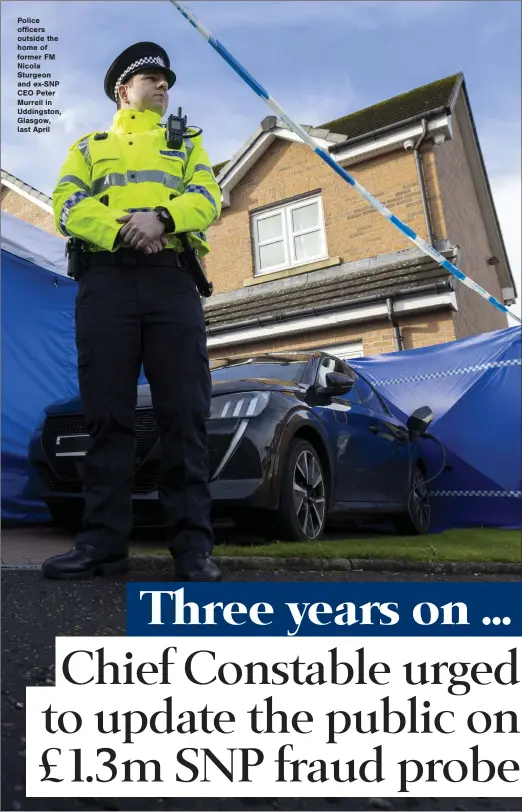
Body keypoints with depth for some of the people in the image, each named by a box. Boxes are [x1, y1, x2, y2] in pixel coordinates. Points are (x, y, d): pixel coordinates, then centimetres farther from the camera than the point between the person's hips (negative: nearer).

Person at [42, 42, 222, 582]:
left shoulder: (187, 143, 28)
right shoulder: (90, 146, 26)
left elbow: (206, 199, 8)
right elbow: (67, 206, 7)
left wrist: (160, 217, -13)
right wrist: (121, 231, -12)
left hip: (171, 280, 0)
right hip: (106, 280, 1)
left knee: (184, 413, -10)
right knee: (108, 412, -6)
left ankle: (193, 545, -8)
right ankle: (103, 541, -1)